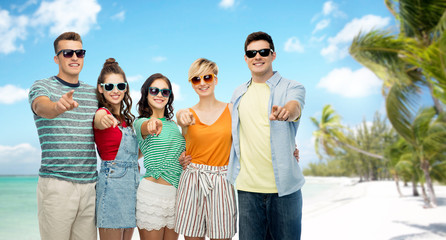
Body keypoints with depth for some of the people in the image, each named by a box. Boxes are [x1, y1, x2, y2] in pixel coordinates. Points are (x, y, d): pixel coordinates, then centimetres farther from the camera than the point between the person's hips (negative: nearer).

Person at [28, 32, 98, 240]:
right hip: (56, 183, -4)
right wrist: (58, 106, -45)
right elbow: (41, 107, -21)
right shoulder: (42, 86, 1)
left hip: (89, 184, 4)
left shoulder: (93, 93, 14)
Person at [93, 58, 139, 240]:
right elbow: (99, 120, -33)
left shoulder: (126, 119, 18)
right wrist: (104, 120, -55)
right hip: (112, 182, -8)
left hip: (132, 182, 8)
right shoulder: (102, 112, -6)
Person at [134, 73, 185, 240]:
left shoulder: (173, 124, 14)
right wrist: (153, 124, -52)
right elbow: (145, 127, -30)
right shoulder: (141, 122, -5)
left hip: (177, 192, 6)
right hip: (153, 192, -6)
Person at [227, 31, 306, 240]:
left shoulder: (292, 87, 0)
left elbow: (294, 107, -23)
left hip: (283, 186, -3)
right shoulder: (238, 94, 13)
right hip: (247, 187, 3)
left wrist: (286, 111, -46)